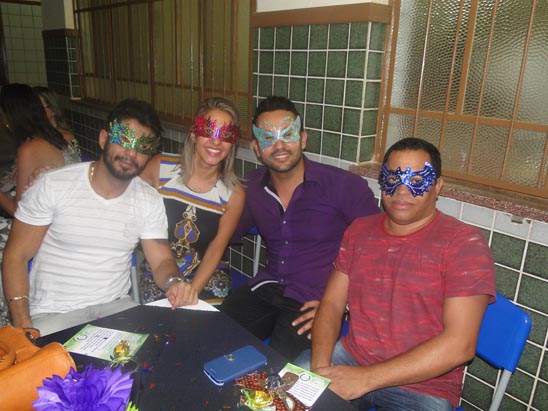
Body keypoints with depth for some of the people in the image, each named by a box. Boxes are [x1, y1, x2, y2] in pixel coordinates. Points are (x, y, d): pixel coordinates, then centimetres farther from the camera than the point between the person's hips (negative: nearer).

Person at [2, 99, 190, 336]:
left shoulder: (150, 200, 1)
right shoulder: (53, 185, -7)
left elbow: (162, 261, 2)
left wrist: (173, 281, -23)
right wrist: (22, 325, -15)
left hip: (116, 307, 3)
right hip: (52, 315, -3)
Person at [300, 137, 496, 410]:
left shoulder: (464, 243, -12)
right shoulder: (359, 231, 5)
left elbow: (459, 345, -19)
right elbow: (331, 305, 3)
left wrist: (366, 378, -21)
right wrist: (320, 367, -14)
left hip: (424, 386, -2)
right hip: (351, 357, 3)